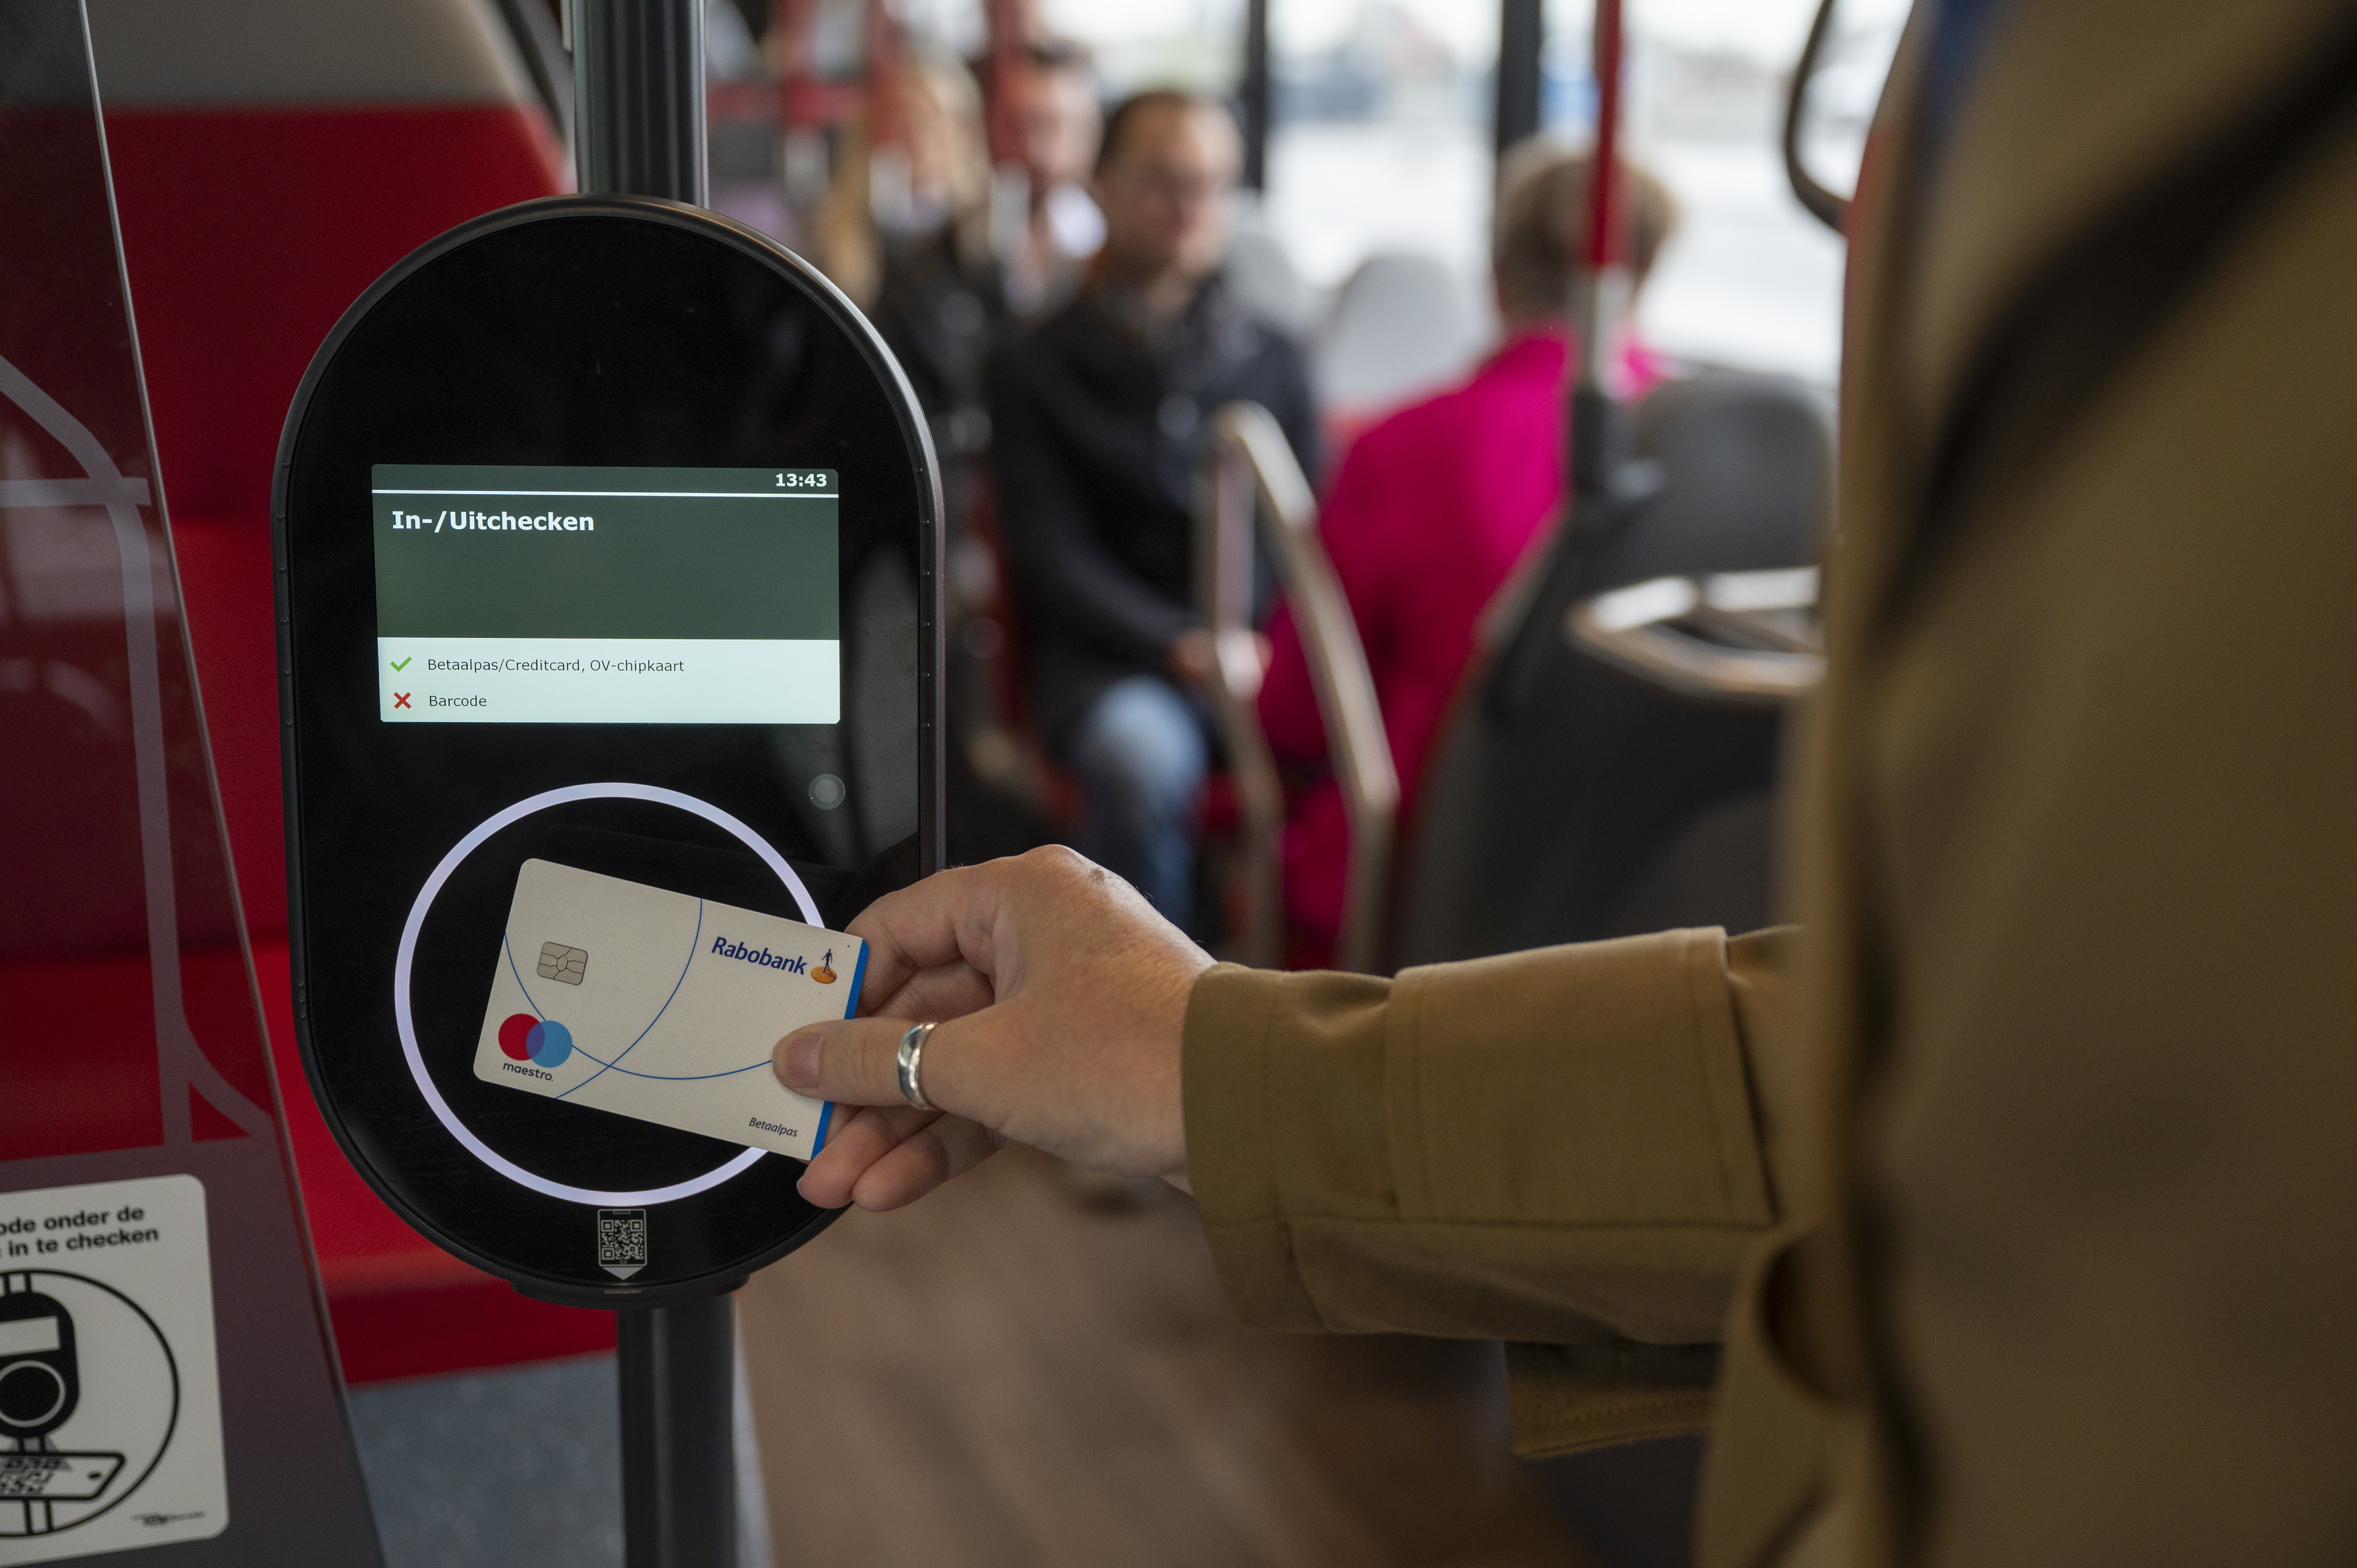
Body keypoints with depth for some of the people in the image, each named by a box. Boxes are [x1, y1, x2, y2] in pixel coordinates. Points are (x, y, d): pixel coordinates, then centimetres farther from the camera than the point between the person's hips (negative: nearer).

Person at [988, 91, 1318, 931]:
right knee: (1145, 757, -37)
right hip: (1109, 662, -2)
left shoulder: (1273, 361, 19)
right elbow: (1054, 562, -1)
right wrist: (1182, 648, -17)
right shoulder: (1035, 369, 9)